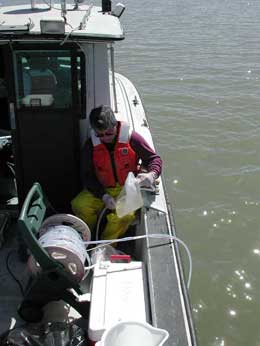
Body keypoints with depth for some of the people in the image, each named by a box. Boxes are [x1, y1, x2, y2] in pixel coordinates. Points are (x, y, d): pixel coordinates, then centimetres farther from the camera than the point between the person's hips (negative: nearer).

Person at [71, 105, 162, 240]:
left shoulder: (131, 138, -10)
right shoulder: (90, 146, -3)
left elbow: (154, 158, -2)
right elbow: (87, 176, -1)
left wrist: (152, 174, -26)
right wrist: (103, 196, -17)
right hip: (101, 189, 3)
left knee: (124, 216, -32)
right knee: (79, 205, -24)